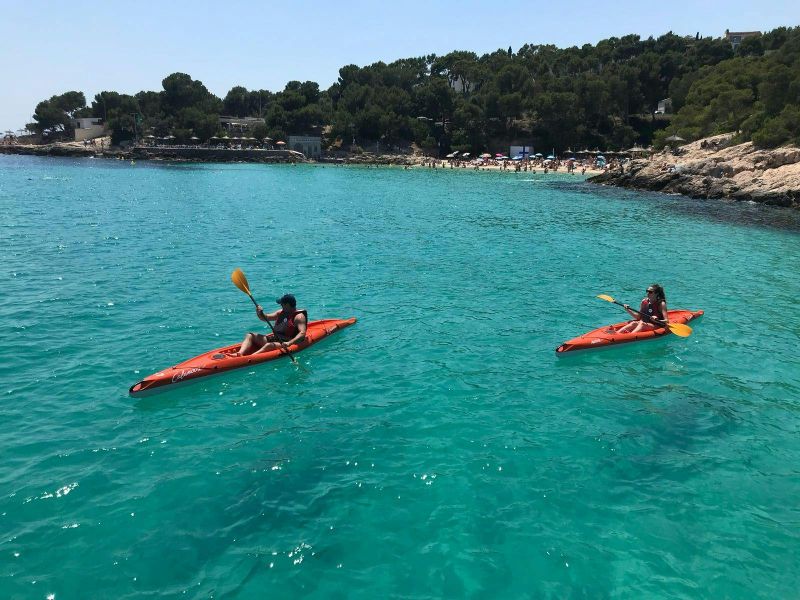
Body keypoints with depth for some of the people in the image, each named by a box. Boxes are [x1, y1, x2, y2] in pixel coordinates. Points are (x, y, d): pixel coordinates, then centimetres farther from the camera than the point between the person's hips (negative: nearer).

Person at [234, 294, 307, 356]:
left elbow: (302, 333, -22)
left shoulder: (299, 316, -9)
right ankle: (240, 354, -25)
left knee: (269, 345, -37)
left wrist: (289, 343, -36)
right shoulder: (281, 313, 16)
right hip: (274, 339, 9)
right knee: (250, 336, 0)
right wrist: (260, 313, -2)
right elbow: (265, 318, 23)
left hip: (284, 344, -9)